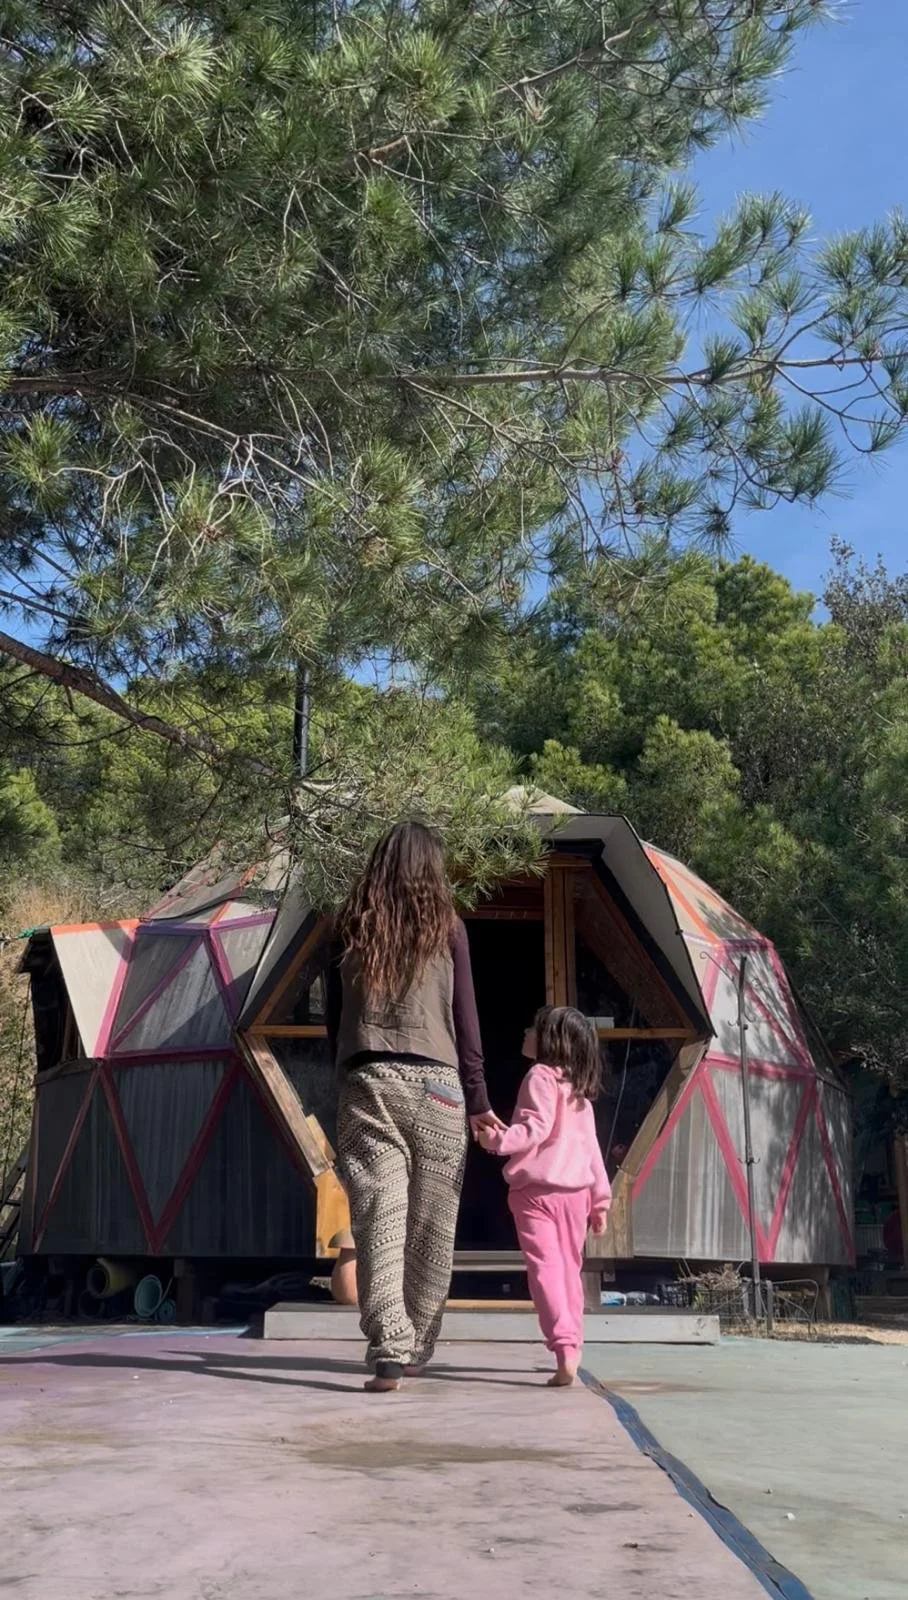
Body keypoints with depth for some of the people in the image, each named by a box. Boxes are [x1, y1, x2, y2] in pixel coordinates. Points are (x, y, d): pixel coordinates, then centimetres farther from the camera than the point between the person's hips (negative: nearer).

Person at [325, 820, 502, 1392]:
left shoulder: (351, 928, 9)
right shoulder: (446, 926, 3)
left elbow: (334, 1018, 10)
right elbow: (466, 1020, 3)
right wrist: (478, 1102, 8)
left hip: (366, 1085, 1)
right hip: (434, 1086, -1)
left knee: (378, 1219, -3)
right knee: (430, 1225, 9)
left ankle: (390, 1351, -12)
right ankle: (416, 1348, 18)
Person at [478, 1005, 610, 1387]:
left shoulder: (540, 1076, -5)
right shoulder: (579, 1092, 17)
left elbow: (536, 1128, -18)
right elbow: (592, 1149, 17)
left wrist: (500, 1140, -22)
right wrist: (600, 1199, 20)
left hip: (536, 1189, -7)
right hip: (576, 1192, 7)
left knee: (546, 1268, -11)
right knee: (569, 1269, 16)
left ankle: (564, 1348, -23)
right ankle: (571, 1348, 23)